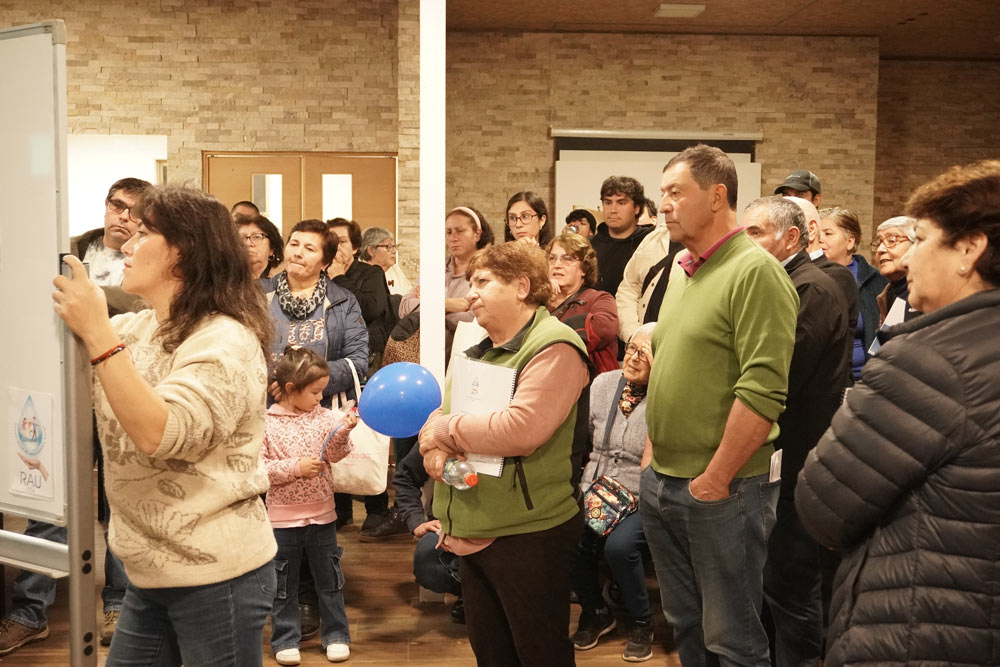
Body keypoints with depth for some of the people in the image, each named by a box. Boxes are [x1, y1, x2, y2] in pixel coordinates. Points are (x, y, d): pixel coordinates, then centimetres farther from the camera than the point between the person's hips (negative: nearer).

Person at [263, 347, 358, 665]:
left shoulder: (323, 417, -1)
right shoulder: (265, 424, -9)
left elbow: (334, 454, -6)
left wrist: (342, 433, -24)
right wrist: (295, 468, -19)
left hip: (322, 513, 3)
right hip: (283, 518, -2)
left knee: (329, 579, 12)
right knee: (285, 583, 11)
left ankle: (336, 635, 25)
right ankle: (286, 640, 24)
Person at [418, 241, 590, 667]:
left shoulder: (554, 350, -16)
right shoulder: (477, 349, 14)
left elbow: (519, 430, -28)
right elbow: (439, 412, 12)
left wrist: (444, 429, -15)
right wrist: (434, 443, -12)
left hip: (527, 535, -8)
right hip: (470, 531, 9)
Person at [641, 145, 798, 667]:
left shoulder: (755, 271, -15)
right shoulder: (682, 271, 11)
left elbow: (762, 391, -22)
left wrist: (715, 479, -18)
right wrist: (651, 450, 13)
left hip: (720, 490, -8)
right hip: (660, 482, 8)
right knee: (685, 625, 21)